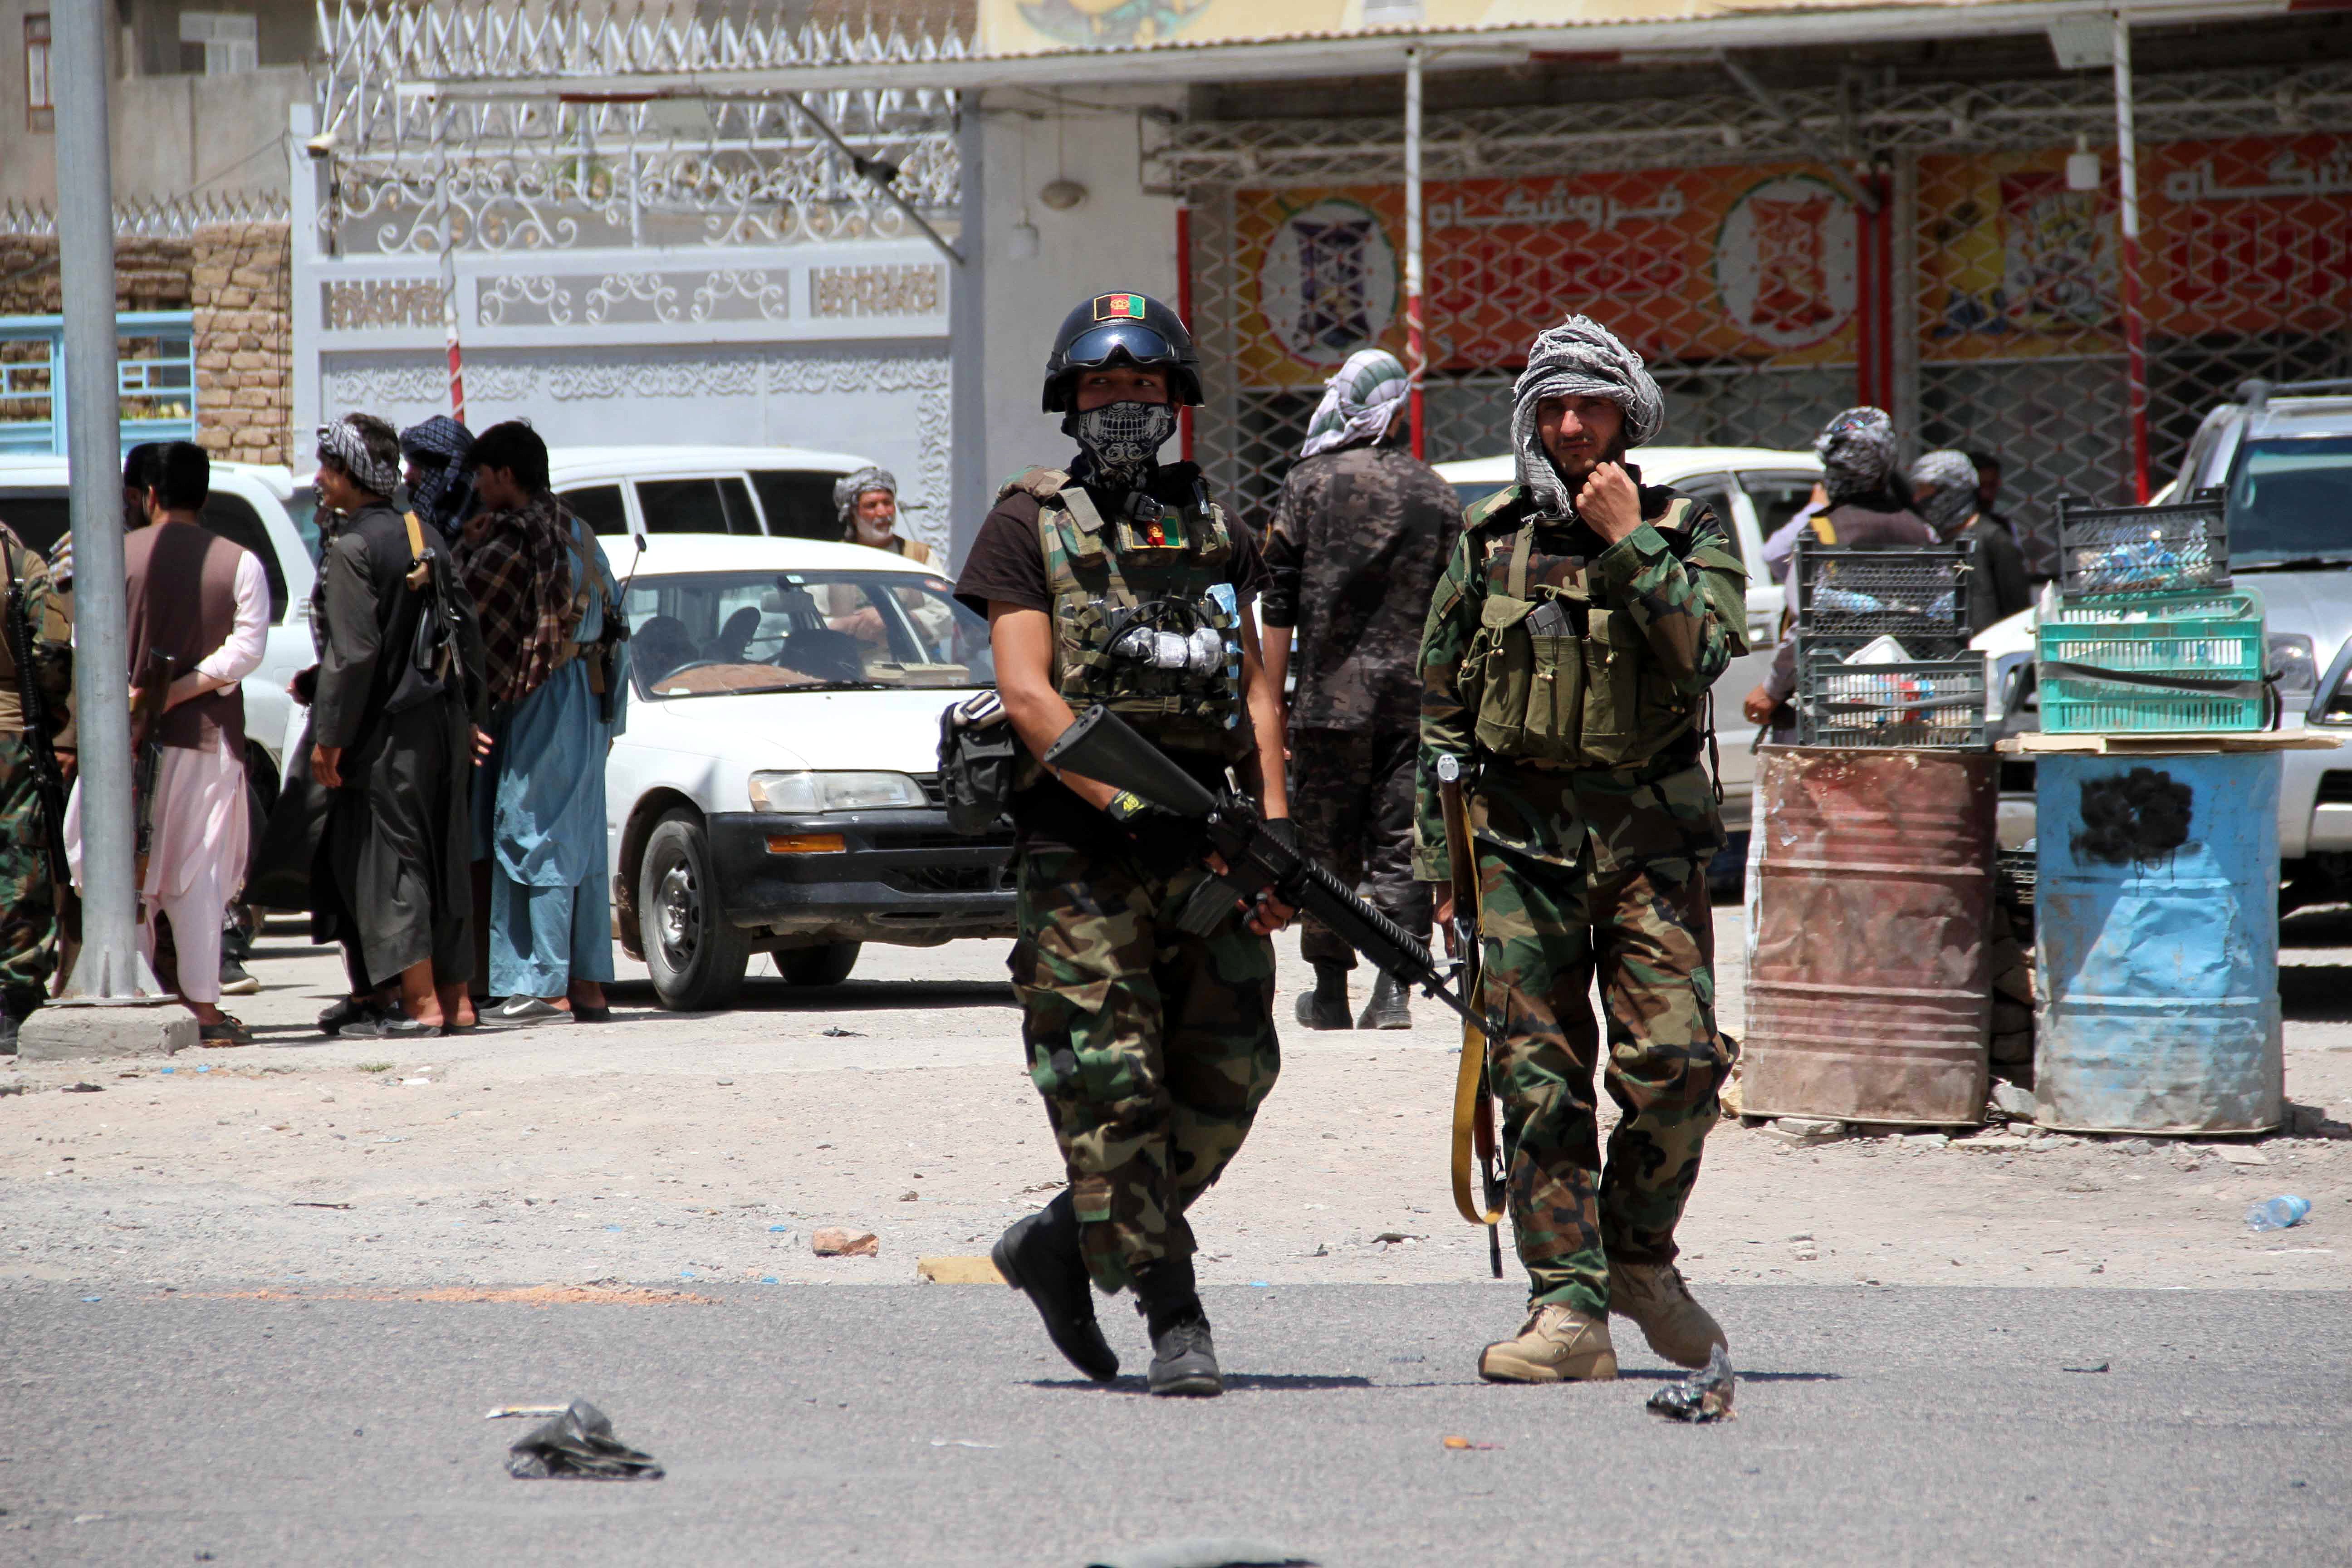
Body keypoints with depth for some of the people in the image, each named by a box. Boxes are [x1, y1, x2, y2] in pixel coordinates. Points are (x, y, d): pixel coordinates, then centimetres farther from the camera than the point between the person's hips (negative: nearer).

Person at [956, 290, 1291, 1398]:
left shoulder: (1213, 530, 16)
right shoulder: (1029, 526, 2)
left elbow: (1255, 690, 15)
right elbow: (1027, 692, -7)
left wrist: (1274, 829, 2)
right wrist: (1121, 799, -19)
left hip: (1204, 844, 5)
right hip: (1079, 851, -5)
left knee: (1228, 1075, 1)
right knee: (1112, 1085, -8)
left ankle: (1060, 1244, 17)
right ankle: (1173, 1317, -5)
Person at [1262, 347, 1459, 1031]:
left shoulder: (1309, 484, -2)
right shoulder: (1436, 494, 7)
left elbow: (1279, 607, -2)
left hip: (1332, 694, -2)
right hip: (1416, 698, 2)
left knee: (1328, 848, 6)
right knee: (1402, 848, 3)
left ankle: (1330, 994, 12)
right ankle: (1395, 991, -7)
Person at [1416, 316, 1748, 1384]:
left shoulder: (1686, 534, 5)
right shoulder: (1490, 543, 10)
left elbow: (1707, 648, -14)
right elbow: (1440, 710, 14)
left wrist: (1628, 545, -14)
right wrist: (1439, 857, 9)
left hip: (1649, 837, -1)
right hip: (1521, 841, 1)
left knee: (1676, 1060, -13)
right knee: (1538, 1079, -4)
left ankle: (1639, 1255, 11)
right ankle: (1569, 1308, -3)